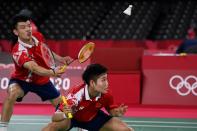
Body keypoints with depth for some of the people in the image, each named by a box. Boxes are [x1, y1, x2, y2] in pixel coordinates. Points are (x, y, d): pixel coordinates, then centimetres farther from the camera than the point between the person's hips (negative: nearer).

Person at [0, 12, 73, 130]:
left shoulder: (37, 38, -17)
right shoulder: (19, 51, -37)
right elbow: (34, 68, -51)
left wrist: (60, 59, -1)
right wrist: (53, 72, -67)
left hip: (42, 80, 6)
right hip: (22, 80, -6)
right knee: (12, 94, -38)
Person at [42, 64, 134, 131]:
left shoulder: (106, 95, -24)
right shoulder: (75, 94, -38)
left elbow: (111, 110, -2)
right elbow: (55, 117, -37)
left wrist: (117, 112, -26)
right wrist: (64, 114, -59)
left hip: (93, 117, 5)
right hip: (72, 117, -4)